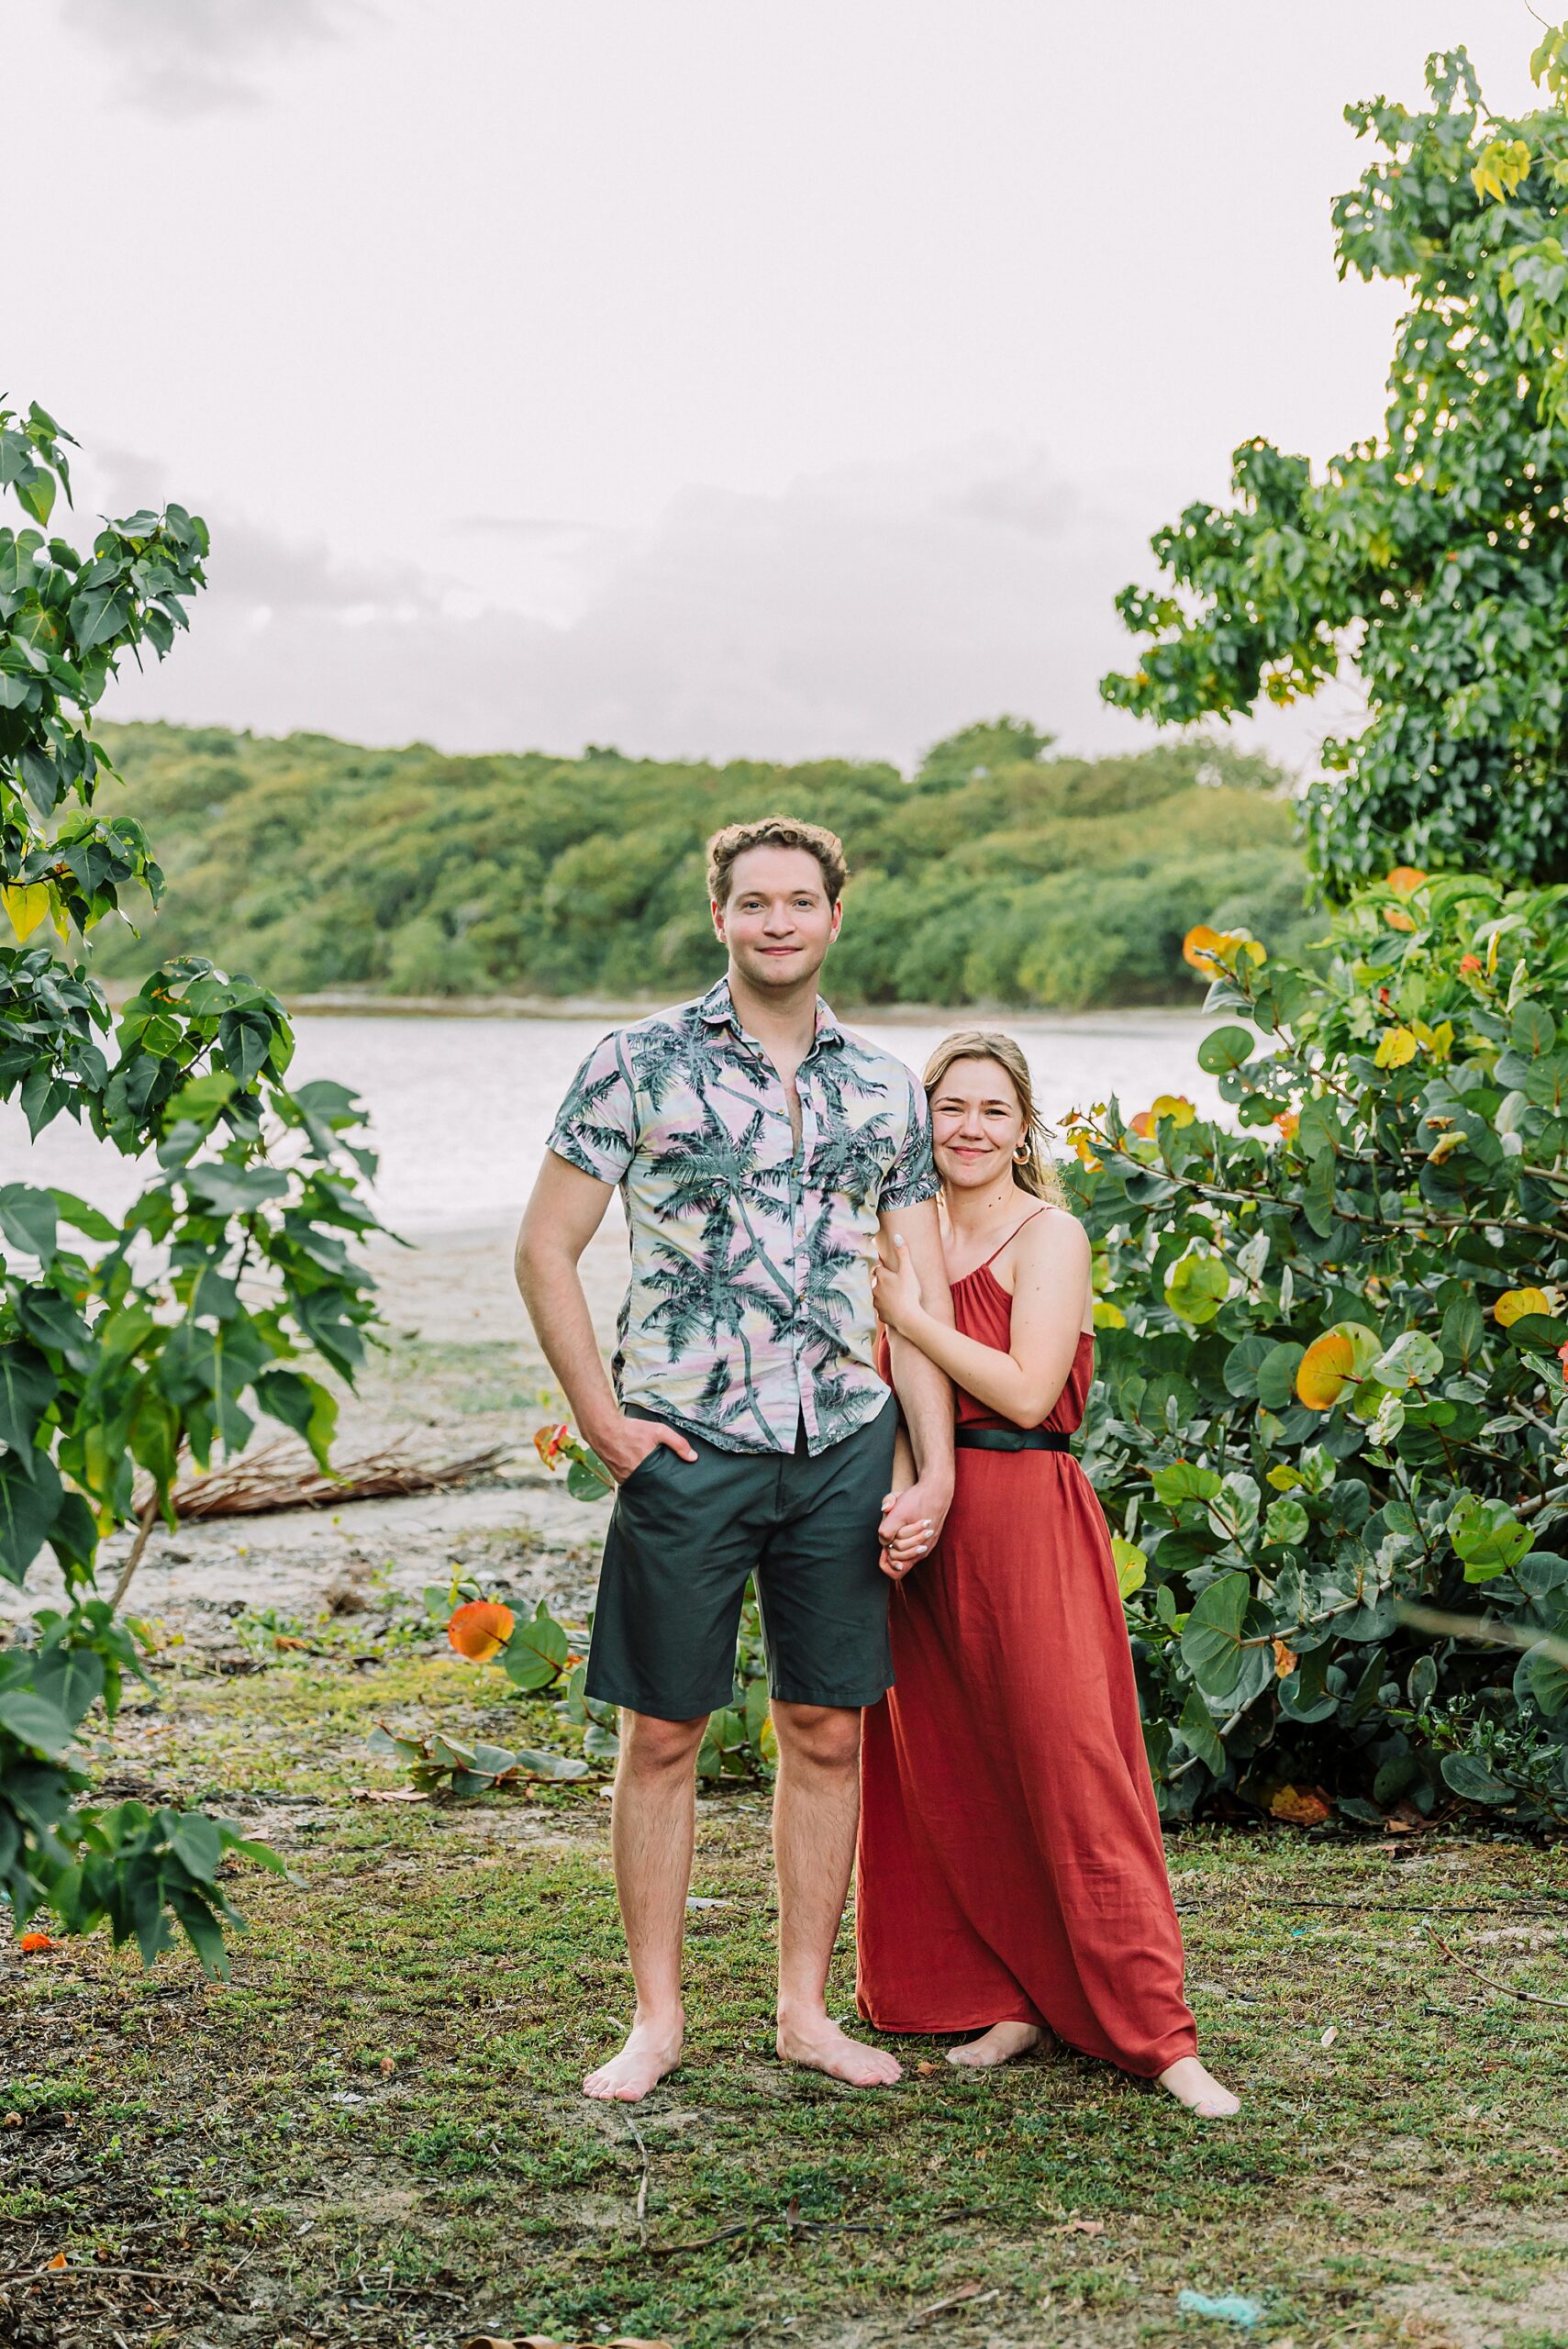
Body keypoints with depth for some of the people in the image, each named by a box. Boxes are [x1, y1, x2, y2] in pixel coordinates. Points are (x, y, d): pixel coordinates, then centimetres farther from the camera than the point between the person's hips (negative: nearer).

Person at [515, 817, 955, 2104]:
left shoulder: (886, 1088, 10)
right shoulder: (639, 1065, -1)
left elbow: (921, 1289, 11)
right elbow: (546, 1249, 1)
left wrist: (934, 1466, 3)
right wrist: (605, 1421, -6)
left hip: (846, 1450, 3)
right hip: (688, 1446, -3)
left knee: (829, 1729, 8)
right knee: (665, 1733, 3)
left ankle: (806, 2007, 21)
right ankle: (657, 2018, 15)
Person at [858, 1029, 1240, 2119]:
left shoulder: (1049, 1237, -6)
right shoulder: (912, 1240, 14)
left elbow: (1028, 1391, -17)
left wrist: (911, 1316, -12)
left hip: (1026, 1525, -6)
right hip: (924, 1526, 6)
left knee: (1068, 1770, -8)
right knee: (949, 1776, 8)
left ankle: (1155, 2033, -3)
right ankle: (1011, 1999, 20)